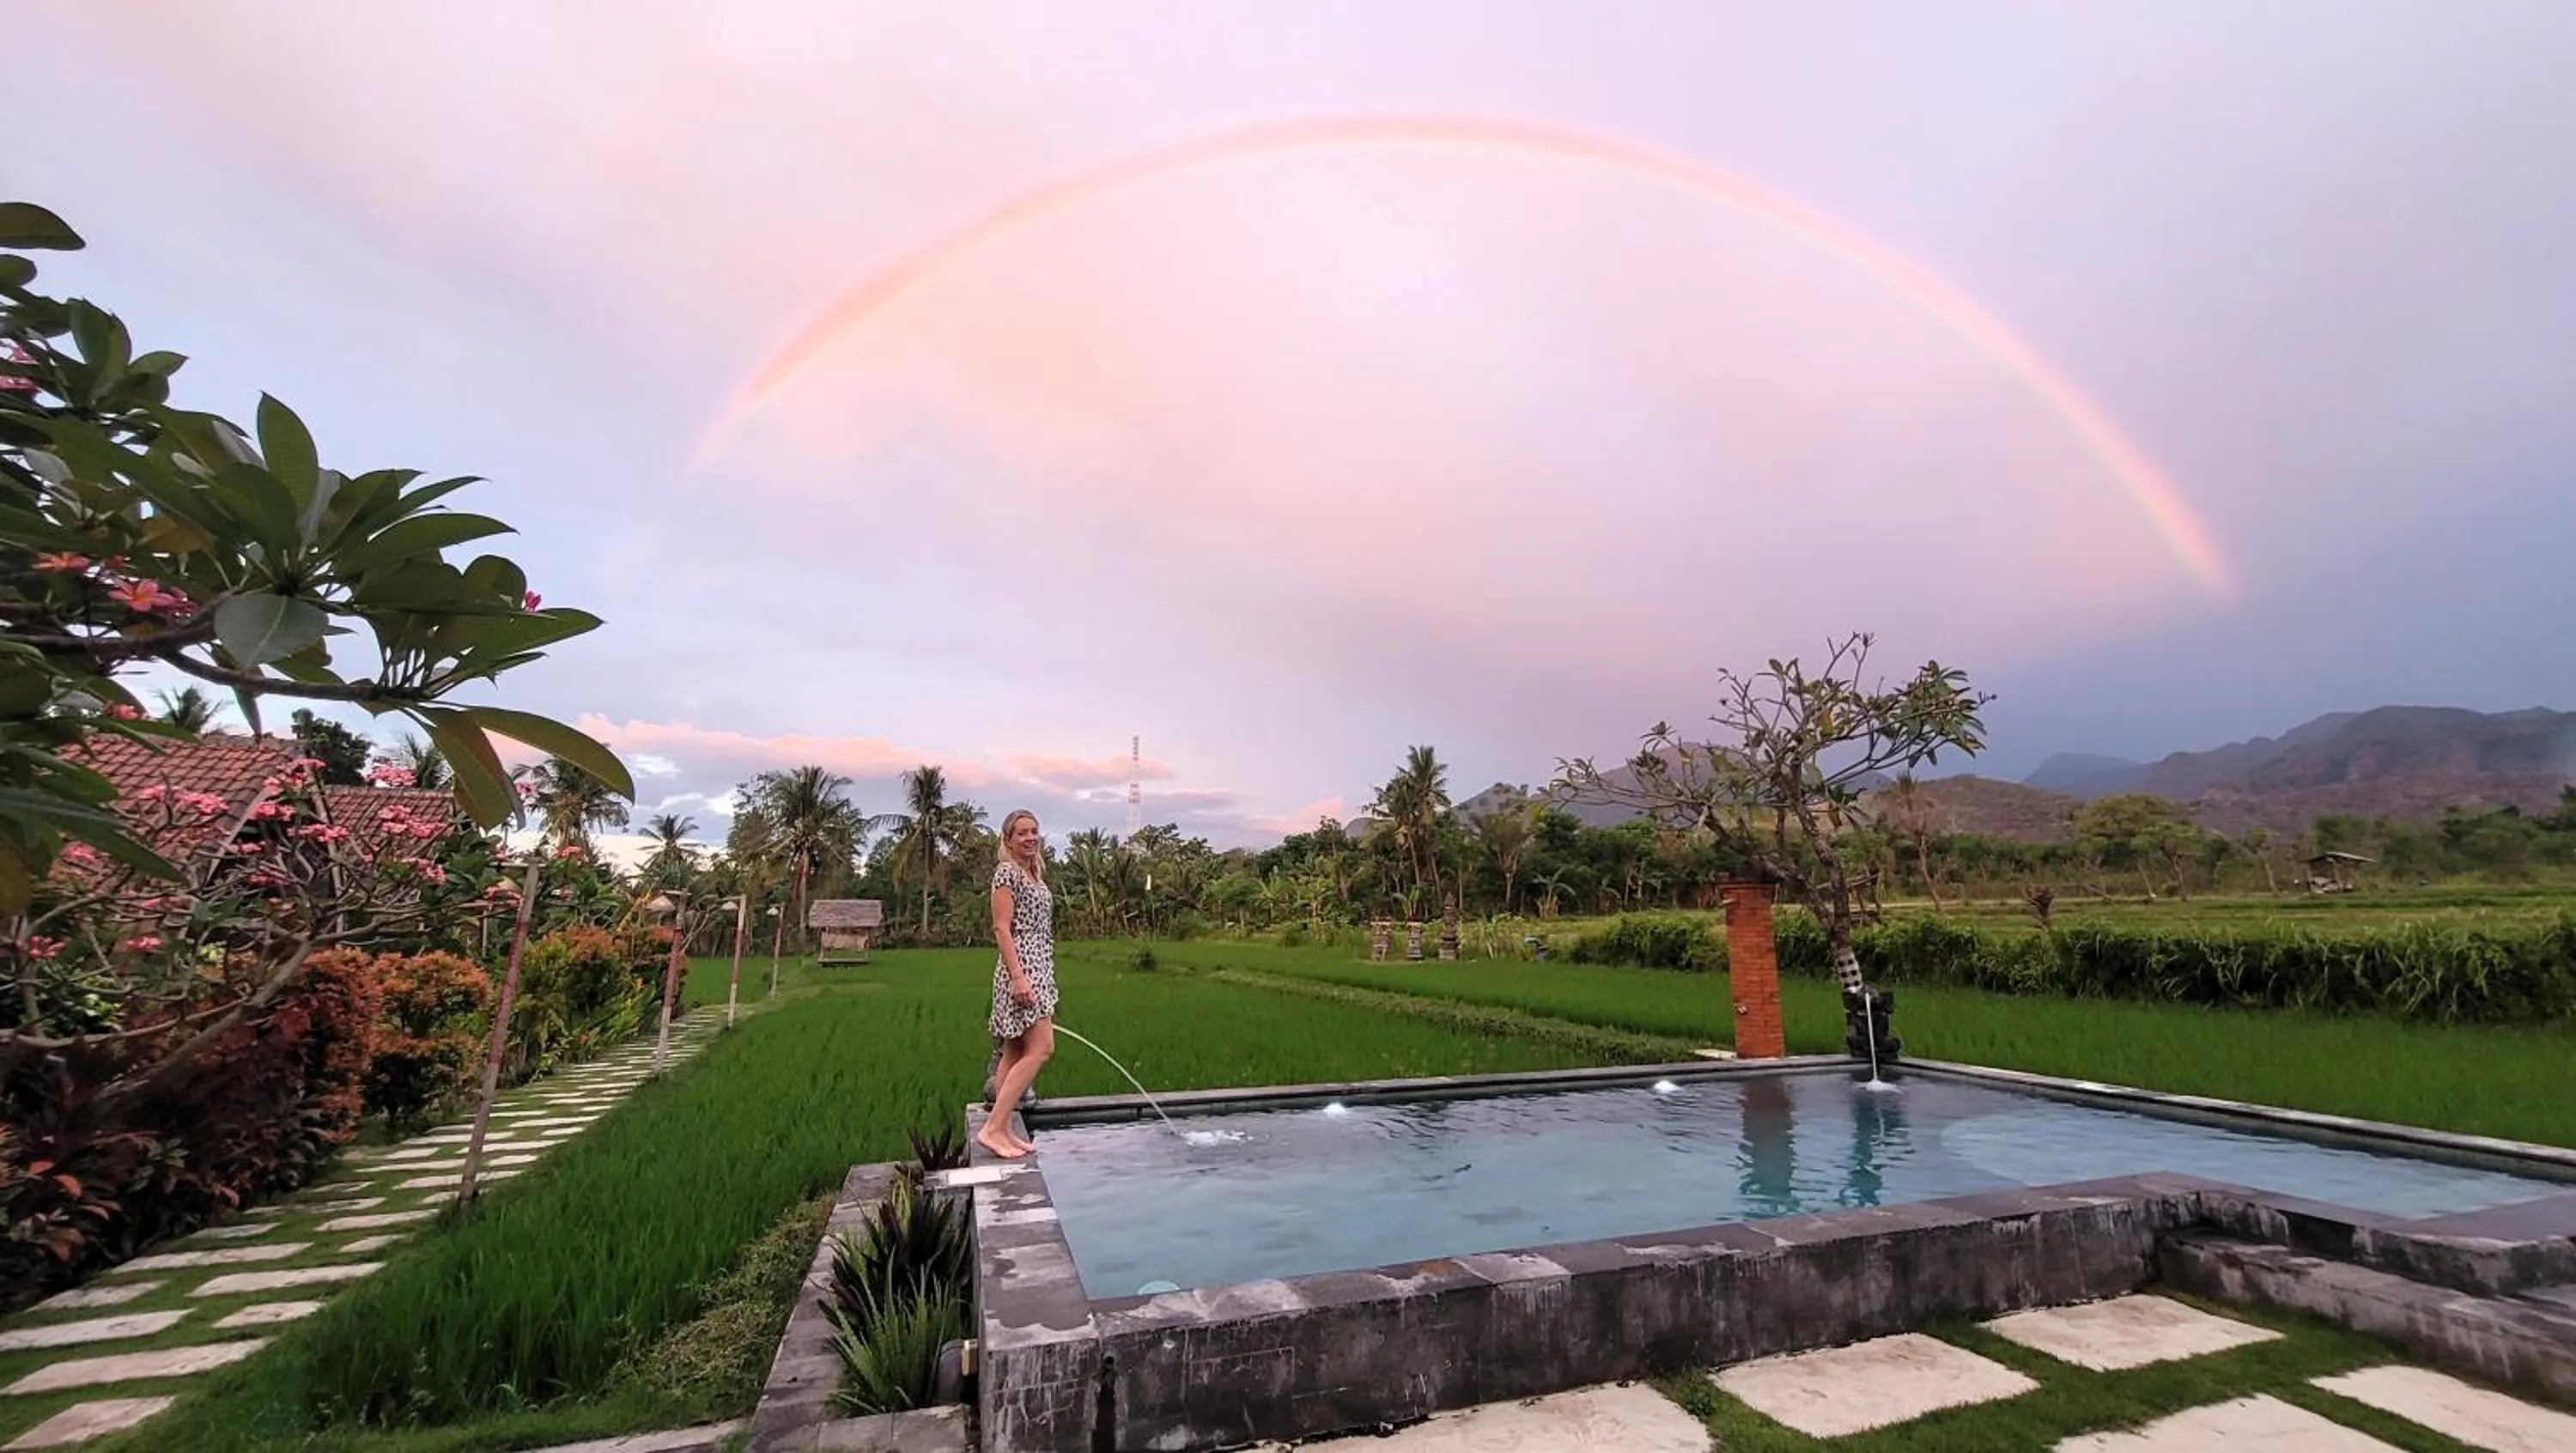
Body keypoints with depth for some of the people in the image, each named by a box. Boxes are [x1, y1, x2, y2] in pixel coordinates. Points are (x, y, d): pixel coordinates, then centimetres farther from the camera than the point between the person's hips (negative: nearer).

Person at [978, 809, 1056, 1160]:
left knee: (1016, 1052, 9)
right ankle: (993, 1128, -10)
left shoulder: (1034, 875, 18)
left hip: (1038, 967, 10)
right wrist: (1018, 976, -22)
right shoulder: (1006, 871, -8)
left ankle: (1002, 1129, 14)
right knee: (1041, 1048, -13)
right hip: (1020, 965, -10)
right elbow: (1002, 928, -15)